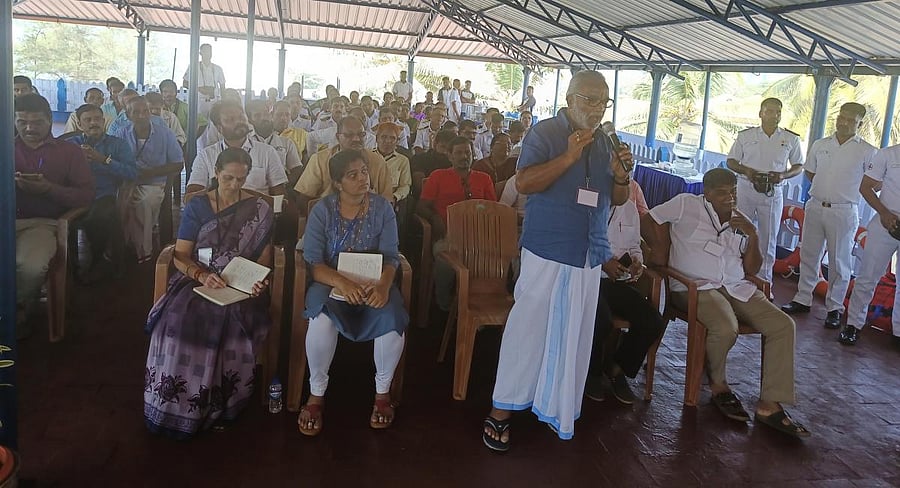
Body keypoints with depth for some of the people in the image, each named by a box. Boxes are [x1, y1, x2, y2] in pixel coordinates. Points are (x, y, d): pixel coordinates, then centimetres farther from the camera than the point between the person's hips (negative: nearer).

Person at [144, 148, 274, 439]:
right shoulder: (196, 206, 7)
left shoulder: (260, 211, 6)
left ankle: (216, 406, -15)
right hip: (197, 279, 1)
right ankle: (176, 404, -14)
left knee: (230, 321, -34)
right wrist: (202, 275, -19)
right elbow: (181, 256, 1)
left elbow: (264, 258, 6)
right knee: (177, 319, -31)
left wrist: (259, 281, -17)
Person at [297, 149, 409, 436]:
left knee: (393, 319, -30)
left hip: (373, 283, 1)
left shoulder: (382, 208, 1)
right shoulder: (322, 210, -4)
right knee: (323, 318, -35)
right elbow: (312, 261, -11)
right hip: (331, 282, -1)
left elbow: (390, 256, -4)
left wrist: (384, 284, -27)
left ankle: (383, 392, -3)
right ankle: (316, 395, -11)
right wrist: (341, 282, -31)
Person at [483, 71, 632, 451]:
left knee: (573, 334, 12)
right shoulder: (546, 133, -5)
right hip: (547, 252, -6)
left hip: (589, 256, 6)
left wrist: (622, 175, -5)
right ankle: (501, 410, 6)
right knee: (529, 328, -4)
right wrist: (568, 157, -25)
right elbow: (523, 183, -18)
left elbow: (618, 199, 15)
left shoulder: (605, 143, 13)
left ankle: (557, 407, 26)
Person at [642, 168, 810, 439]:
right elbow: (648, 220, 1)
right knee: (726, 329, -35)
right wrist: (662, 252, -6)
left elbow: (751, 269, 13)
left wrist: (753, 235, -2)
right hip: (697, 286, -6)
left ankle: (769, 405, -11)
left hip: (737, 288, 6)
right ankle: (717, 383, -1)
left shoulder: (740, 221, 17)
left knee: (783, 325, -13)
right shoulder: (687, 204, 3)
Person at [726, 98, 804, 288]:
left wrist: (783, 175, -10)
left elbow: (799, 166, 10)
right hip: (746, 189, 0)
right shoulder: (745, 136, 4)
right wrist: (746, 170, -12)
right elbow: (731, 162, 8)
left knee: (768, 239, 5)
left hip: (772, 193, 0)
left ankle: (764, 281, 14)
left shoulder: (791, 139, 4)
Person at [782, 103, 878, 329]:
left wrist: (845, 192, -1)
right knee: (808, 256, 11)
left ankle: (834, 308, 14)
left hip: (843, 212, -4)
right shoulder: (819, 145, 7)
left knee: (839, 262, 4)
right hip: (815, 207, 4)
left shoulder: (867, 152, -4)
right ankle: (802, 300, 22)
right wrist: (827, 189, 10)